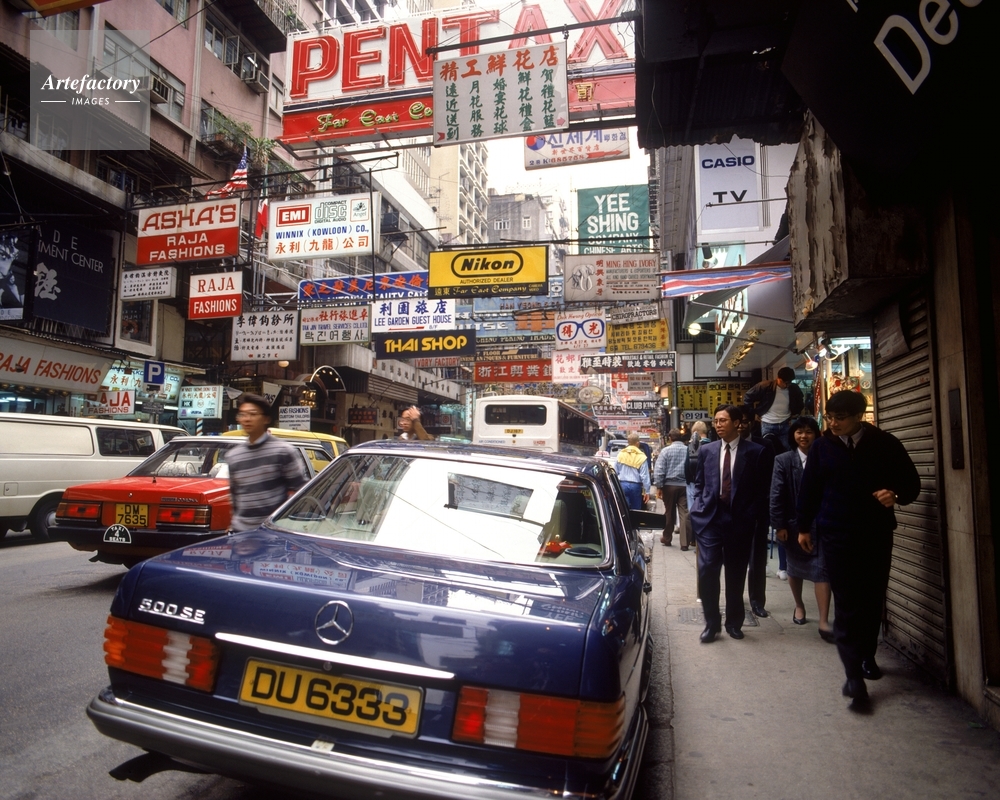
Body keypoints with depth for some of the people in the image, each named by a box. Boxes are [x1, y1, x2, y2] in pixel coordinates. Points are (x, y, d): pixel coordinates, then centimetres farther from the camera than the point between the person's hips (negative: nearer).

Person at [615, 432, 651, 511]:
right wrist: (647, 491, -2)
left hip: (622, 485, 2)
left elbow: (615, 472, 8)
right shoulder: (641, 457, -7)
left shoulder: (620, 454, 3)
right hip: (635, 486, -2)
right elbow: (645, 476, -7)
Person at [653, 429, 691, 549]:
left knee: (670, 513, 12)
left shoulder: (665, 451, -5)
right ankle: (685, 542, -3)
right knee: (685, 514, 0)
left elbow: (659, 470, -9)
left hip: (669, 485, -1)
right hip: (685, 485, 1)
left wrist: (658, 486, -5)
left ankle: (667, 538, 26)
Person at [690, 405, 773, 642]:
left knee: (736, 574, 10)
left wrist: (752, 516, -6)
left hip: (740, 520, -1)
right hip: (709, 518, 1)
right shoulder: (706, 450, 7)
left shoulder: (756, 452, -1)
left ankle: (734, 622, 26)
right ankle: (712, 623, 9)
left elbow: (762, 489, 1)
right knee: (707, 569, -6)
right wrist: (698, 507, 1)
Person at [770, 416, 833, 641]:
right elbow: (776, 495, -5)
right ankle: (799, 606, 38)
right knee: (795, 569, 16)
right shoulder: (783, 461, -1)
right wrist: (779, 525, -9)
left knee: (822, 569, -6)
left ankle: (824, 622, -2)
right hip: (794, 523, 1)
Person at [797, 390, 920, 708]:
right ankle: (853, 673, -3)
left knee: (873, 600, 11)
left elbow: (911, 482, 5)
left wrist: (897, 495, -18)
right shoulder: (822, 447, -2)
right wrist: (804, 526, 9)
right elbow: (809, 488, 5)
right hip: (837, 536, -1)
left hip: (877, 535, 2)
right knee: (846, 606, -4)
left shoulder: (885, 444, -2)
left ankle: (867, 655, 31)